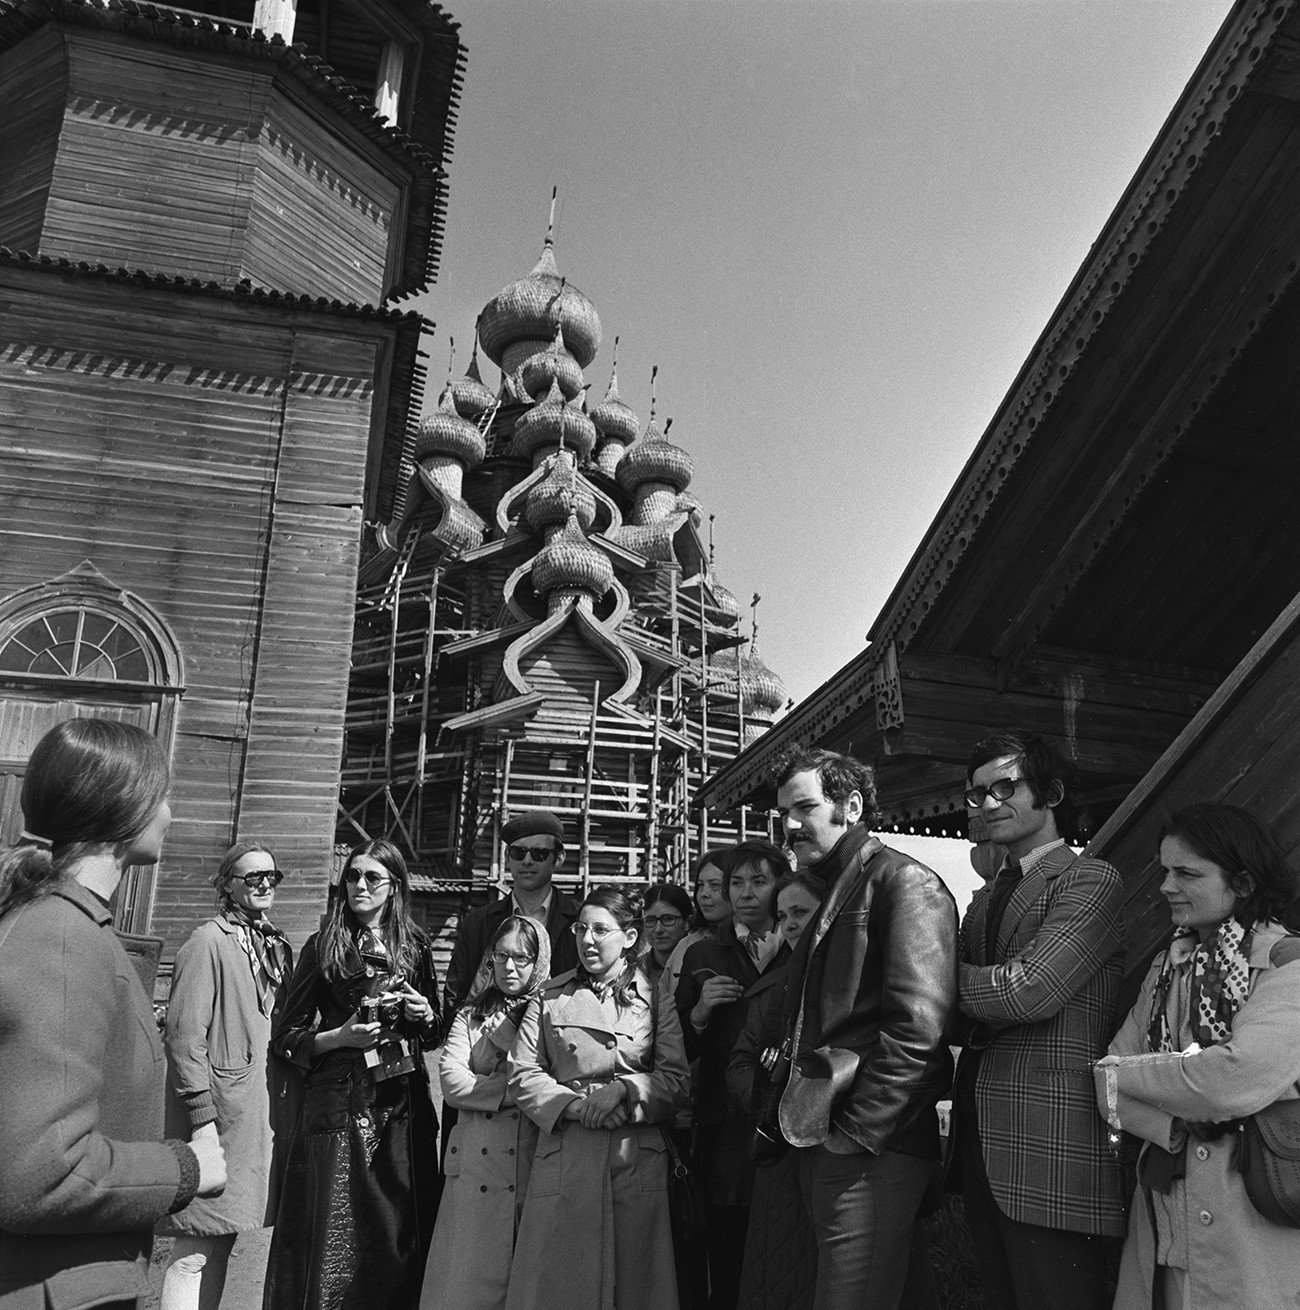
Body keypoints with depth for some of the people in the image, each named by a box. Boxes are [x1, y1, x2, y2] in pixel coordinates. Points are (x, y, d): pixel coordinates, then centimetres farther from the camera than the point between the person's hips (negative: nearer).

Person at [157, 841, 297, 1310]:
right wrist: (203, 1120, -18)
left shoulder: (277, 946, 13)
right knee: (194, 1254, -1)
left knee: (221, 1243, 15)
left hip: (264, 1112, 7)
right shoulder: (208, 942, -10)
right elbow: (183, 1036, -15)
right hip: (221, 1115, -7)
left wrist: (285, 1103, 11)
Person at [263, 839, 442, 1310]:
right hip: (340, 1106, -2)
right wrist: (341, 1036, -12)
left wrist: (424, 1015, -3)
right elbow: (285, 1036, 3)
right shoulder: (323, 948, 1)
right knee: (334, 1235, -1)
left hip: (405, 1105, 2)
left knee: (399, 1232, 5)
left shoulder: (416, 949, 9)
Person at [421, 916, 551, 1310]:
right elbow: (451, 1082, -3)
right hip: (477, 1164, 1)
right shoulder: (471, 1015, 11)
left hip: (536, 1163, -1)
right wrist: (516, 1088, -10)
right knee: (471, 1275, 1)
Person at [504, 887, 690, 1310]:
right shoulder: (551, 997, 8)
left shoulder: (655, 998, 5)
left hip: (636, 1159, 0)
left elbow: (677, 1080, 1)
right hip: (564, 1158, 1)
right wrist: (575, 1104, -12)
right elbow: (523, 1074, 2)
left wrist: (622, 1088, -14)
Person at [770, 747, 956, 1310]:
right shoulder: (833, 895, 19)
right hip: (820, 1147, 9)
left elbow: (918, 1027, -19)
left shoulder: (904, 882, -9)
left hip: (872, 1151, -9)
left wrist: (855, 1135, -18)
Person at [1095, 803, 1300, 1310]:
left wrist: (1128, 1074, -11)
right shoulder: (1167, 966, 9)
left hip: (1255, 1227, -5)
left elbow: (1241, 1079, -24)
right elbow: (1111, 1071, 3)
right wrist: (1173, 1128, -15)